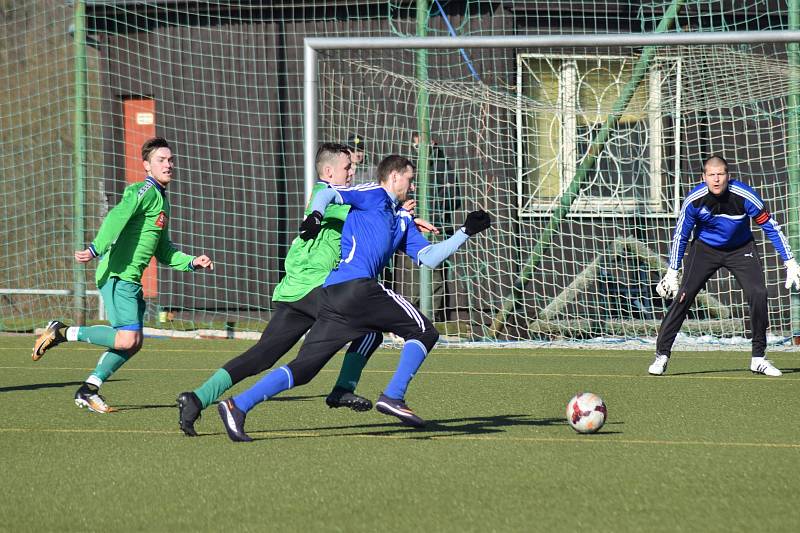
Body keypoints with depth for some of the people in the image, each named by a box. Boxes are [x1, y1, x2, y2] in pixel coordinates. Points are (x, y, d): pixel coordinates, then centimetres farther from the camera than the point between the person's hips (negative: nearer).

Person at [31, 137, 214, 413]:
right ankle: (62, 332, -6)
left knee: (134, 342, 8)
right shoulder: (145, 191, -9)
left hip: (131, 278, 10)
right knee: (127, 339, -19)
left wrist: (192, 263, 16)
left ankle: (88, 390, 13)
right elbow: (117, 218, -25)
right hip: (118, 275, -10)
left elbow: (164, 252, 29)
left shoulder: (162, 201, 22)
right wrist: (96, 250, -39)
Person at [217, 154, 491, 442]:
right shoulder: (374, 195, 8)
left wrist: (466, 231, 27)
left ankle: (238, 406, -8)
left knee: (303, 369, 1)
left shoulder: (402, 220, 32)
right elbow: (328, 194, -2)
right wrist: (316, 214, -21)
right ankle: (393, 397, -12)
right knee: (424, 332, -2)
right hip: (356, 286, -9)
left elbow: (429, 257, 28)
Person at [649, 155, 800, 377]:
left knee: (758, 294, -16)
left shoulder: (745, 196, -26)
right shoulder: (694, 200, -23)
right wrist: (672, 273, -4)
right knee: (682, 296, -14)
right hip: (705, 248, 0)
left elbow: (771, 227, -15)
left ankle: (759, 358, -3)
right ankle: (661, 355, -6)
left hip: (741, 250, 0)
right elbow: (680, 235, -7)